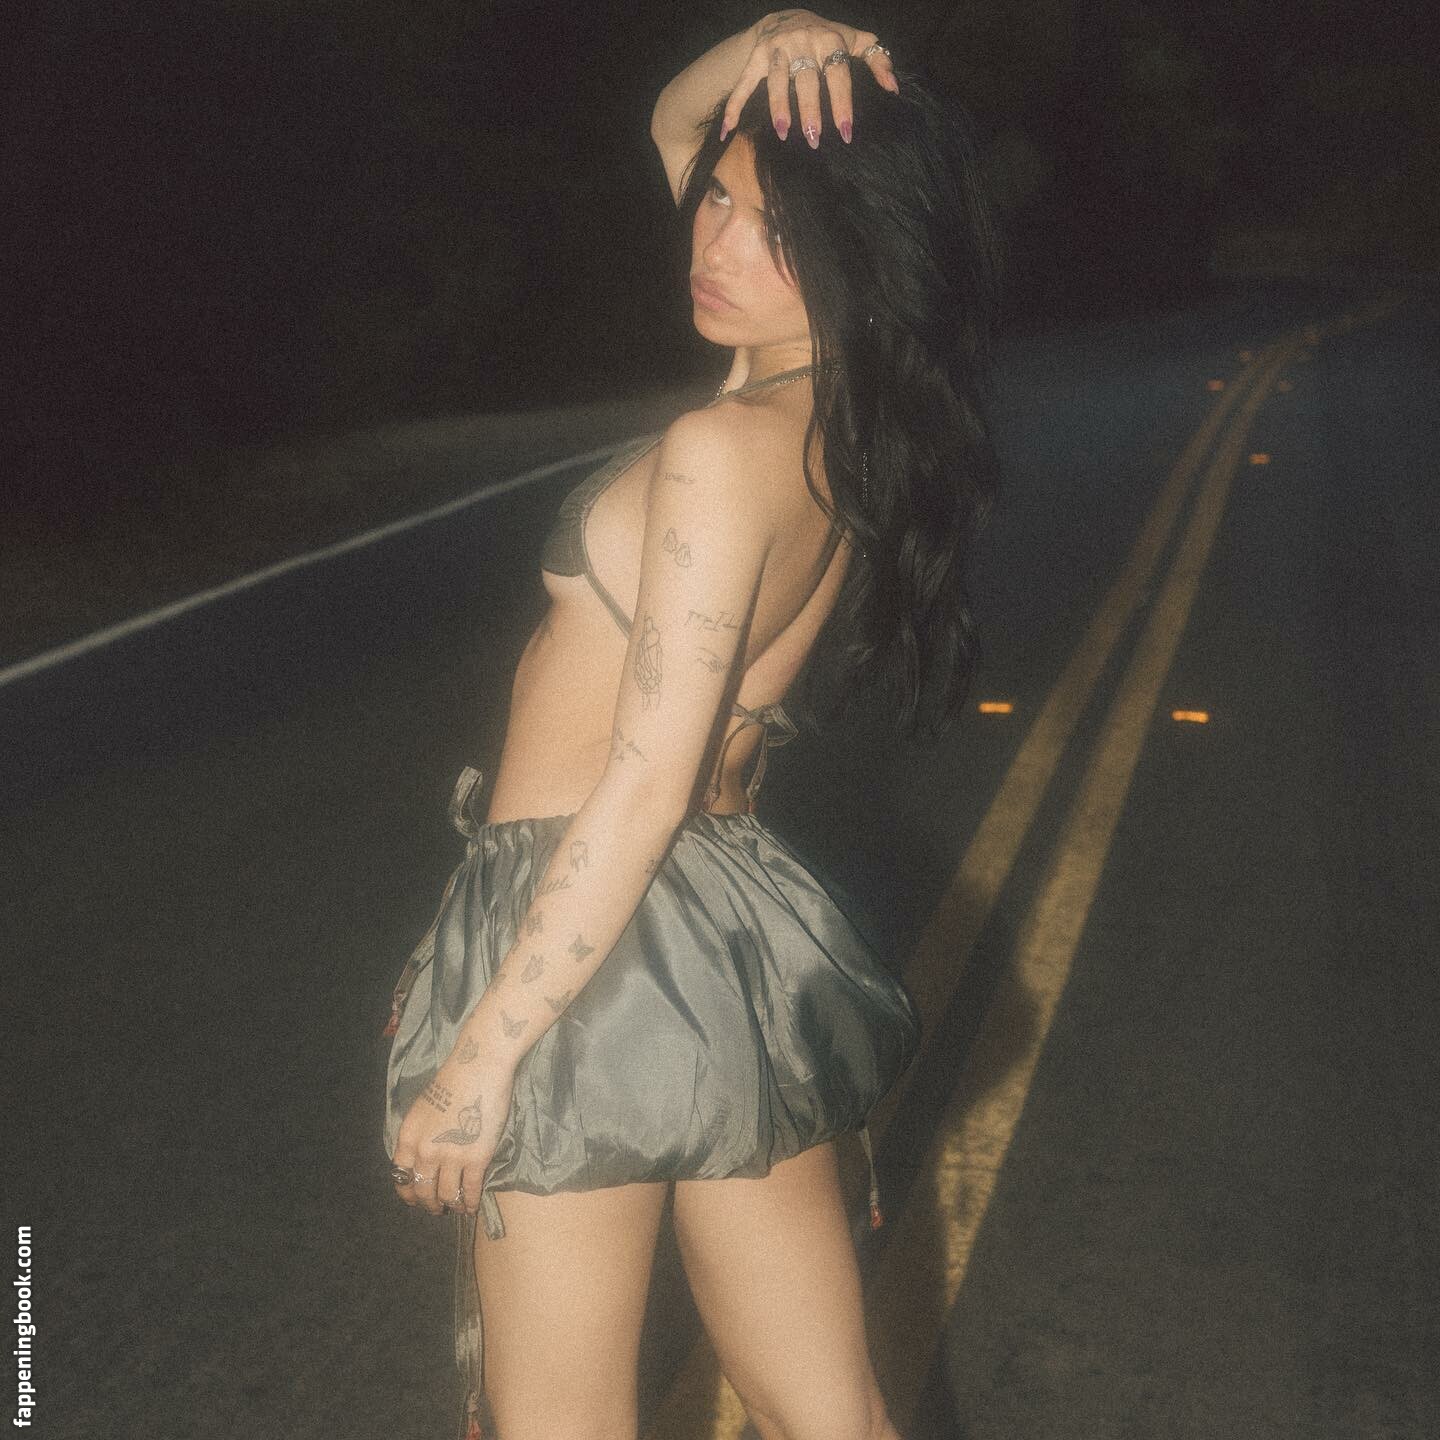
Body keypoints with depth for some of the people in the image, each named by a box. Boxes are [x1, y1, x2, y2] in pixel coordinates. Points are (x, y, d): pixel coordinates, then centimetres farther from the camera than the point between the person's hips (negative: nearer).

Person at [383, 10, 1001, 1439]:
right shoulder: (858, 419, 3)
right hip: (743, 934, 8)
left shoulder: (722, 452, -21)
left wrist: (480, 1054, -17)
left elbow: (642, 791, -22)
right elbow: (677, 121, 16)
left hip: (609, 958, -8)